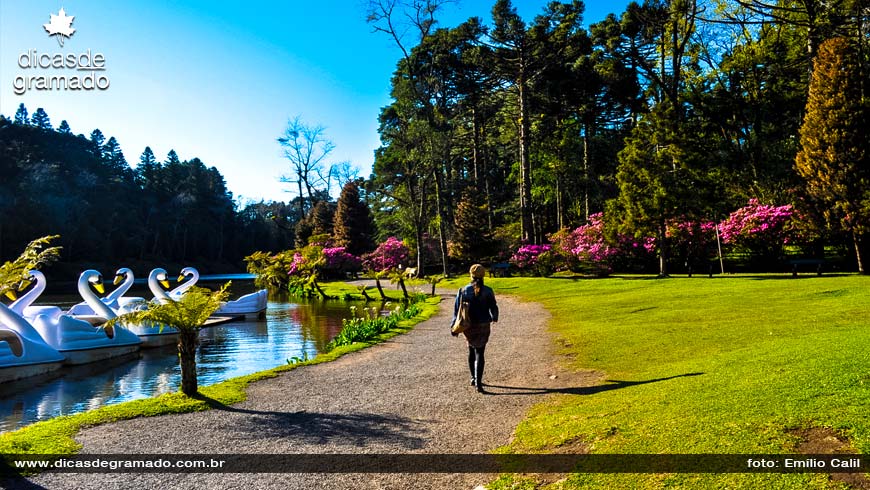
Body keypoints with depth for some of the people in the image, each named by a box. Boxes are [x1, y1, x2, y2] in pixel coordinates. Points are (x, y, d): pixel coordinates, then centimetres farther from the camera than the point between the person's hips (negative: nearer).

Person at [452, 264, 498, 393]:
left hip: (468, 325, 2)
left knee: (472, 350, 20)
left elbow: (457, 310, -3)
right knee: (479, 353, -1)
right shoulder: (487, 291, -8)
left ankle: (473, 378, 31)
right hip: (483, 325, -2)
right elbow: (493, 307, -1)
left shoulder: (463, 291, -5)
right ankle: (478, 382, -11)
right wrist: (494, 318, 22)